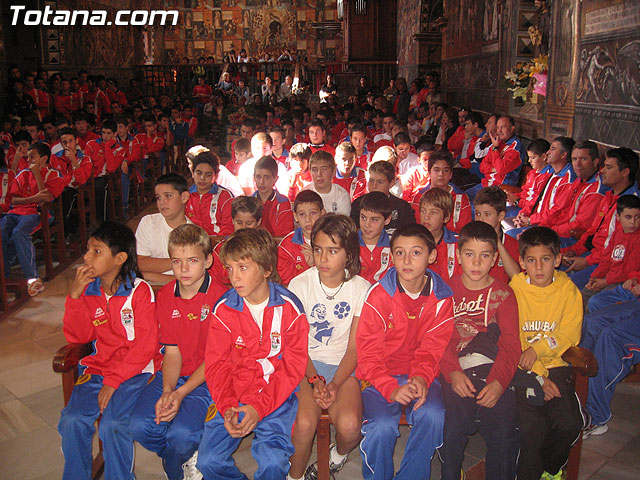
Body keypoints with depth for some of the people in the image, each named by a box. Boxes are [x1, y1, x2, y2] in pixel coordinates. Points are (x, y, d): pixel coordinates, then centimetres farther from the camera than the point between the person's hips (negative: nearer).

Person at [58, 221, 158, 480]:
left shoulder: (140, 290, -10)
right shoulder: (88, 288, 6)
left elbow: (145, 345, -12)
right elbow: (78, 337, 3)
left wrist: (114, 380, -15)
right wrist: (75, 296, -9)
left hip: (134, 370, -5)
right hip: (97, 367, 5)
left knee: (112, 424, -22)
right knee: (72, 420, -16)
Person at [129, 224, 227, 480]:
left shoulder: (219, 296, -11)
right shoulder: (165, 296, 6)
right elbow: (172, 353, 3)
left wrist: (181, 393, -18)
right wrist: (167, 391, -14)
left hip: (206, 379, -5)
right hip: (173, 374, 5)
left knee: (181, 433, -27)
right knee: (139, 426, -18)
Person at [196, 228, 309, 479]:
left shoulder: (289, 308, -9)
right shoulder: (223, 309, -2)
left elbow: (293, 367, -7)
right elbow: (216, 364, 1)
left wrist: (260, 406, -17)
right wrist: (226, 407, -15)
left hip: (276, 395, -2)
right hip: (233, 395, 3)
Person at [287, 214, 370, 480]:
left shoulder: (362, 289, -4)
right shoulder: (300, 285, -5)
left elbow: (354, 348, -2)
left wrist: (334, 385, -16)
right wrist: (314, 380, -16)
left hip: (344, 366, 1)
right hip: (307, 364, 0)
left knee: (349, 425, -24)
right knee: (305, 423, -26)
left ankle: (340, 453, 14)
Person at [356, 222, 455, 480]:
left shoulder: (442, 299, -2)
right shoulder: (379, 294, -10)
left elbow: (432, 350, 1)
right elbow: (368, 352, -10)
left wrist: (421, 378, -20)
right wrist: (390, 389, -24)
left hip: (419, 374, 2)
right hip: (379, 375, -2)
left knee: (433, 416, -26)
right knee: (382, 425, -27)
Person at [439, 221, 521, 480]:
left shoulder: (503, 294, 10)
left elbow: (510, 345, 1)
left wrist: (498, 382, -15)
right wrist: (453, 373, -16)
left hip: (492, 371, 1)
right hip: (455, 371, 0)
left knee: (504, 429, -19)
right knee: (453, 426, -22)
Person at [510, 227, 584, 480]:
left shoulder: (569, 291, 4)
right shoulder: (513, 291, -2)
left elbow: (569, 336, 0)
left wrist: (538, 347, -17)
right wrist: (537, 377, -11)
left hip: (556, 366, 2)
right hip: (523, 369, -2)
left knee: (569, 424, -16)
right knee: (531, 425, -22)